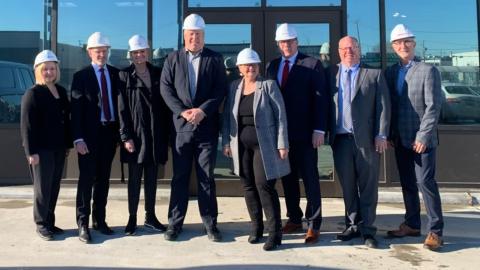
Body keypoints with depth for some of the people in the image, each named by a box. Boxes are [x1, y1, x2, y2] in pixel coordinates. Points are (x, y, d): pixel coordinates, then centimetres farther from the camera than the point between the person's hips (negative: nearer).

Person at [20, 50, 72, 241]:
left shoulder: (61, 91, 11)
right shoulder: (32, 93, -7)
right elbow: (27, 125, -11)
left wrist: (67, 144, 10)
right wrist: (31, 152, -16)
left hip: (58, 148, 6)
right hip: (41, 148, -6)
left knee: (54, 187, 10)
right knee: (43, 187, 2)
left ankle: (50, 221, 21)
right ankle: (41, 224, 14)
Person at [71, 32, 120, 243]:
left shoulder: (116, 74, 9)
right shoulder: (81, 76, -1)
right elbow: (76, 109, -6)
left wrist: (121, 131, 3)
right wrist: (78, 138, -14)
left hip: (110, 132, 4)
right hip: (90, 133, -3)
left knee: (103, 178, 11)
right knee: (87, 179, -1)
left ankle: (99, 220, 21)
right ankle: (83, 223, 6)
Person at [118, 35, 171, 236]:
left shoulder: (158, 74, 8)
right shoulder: (125, 76, 0)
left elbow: (165, 105, 8)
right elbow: (122, 109, -4)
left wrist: (166, 132, 2)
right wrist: (126, 137, -11)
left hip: (156, 134, 3)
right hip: (135, 134, -3)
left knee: (151, 178, 10)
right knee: (134, 178, 5)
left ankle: (150, 217, 21)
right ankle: (132, 218, 14)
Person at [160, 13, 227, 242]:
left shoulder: (215, 59, 6)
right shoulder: (173, 59, 8)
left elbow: (221, 89, -2)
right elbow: (165, 88, 1)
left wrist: (202, 110, -15)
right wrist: (182, 111, -12)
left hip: (207, 127, -1)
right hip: (181, 126, 1)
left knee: (206, 177, 5)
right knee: (179, 176, 6)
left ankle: (210, 222, 14)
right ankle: (175, 222, 15)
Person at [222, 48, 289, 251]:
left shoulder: (268, 85, -4)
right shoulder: (234, 87, 8)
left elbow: (280, 115, -6)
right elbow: (227, 116, 12)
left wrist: (282, 144, -10)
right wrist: (226, 142, 7)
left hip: (264, 144, -4)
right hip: (241, 145, 4)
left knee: (264, 185, -9)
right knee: (248, 186, 8)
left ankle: (274, 233, -1)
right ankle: (256, 227, 21)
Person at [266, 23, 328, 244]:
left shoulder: (312, 65, -1)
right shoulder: (272, 66, 12)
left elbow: (320, 99, -6)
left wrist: (319, 129, -13)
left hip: (304, 133, -4)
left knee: (310, 179, 1)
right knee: (287, 178, 10)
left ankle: (313, 224, 9)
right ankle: (294, 219, 23)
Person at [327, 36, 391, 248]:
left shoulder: (374, 74, 6)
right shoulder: (330, 73, 10)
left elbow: (384, 105, 1)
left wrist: (381, 135, -7)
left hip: (366, 138, -1)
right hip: (340, 138, 2)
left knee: (368, 186, 4)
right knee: (347, 186, 9)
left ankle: (367, 229, 11)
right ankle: (353, 225, 21)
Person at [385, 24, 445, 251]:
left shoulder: (428, 70, -4)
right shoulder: (390, 72, 9)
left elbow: (433, 107, -10)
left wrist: (423, 136, -16)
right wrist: (389, 134, 2)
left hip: (421, 139, -5)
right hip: (400, 139, 5)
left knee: (425, 182, -7)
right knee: (407, 184, 12)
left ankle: (435, 231, 2)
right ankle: (411, 225, 23)